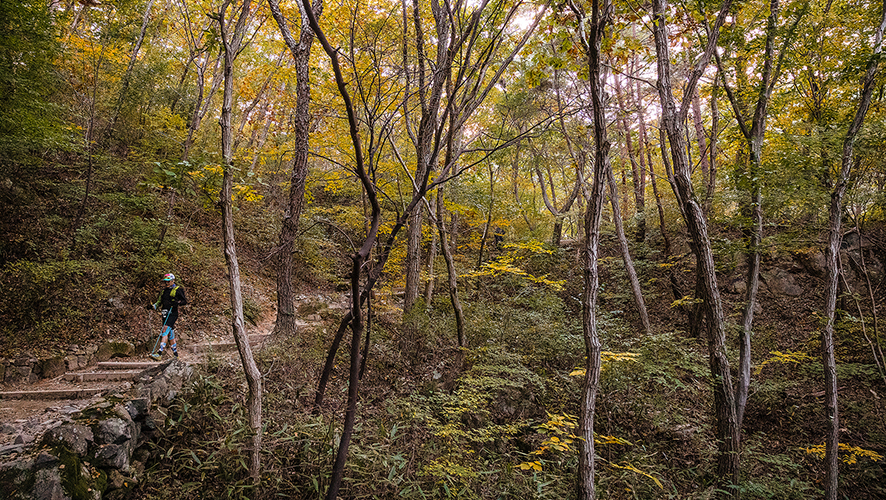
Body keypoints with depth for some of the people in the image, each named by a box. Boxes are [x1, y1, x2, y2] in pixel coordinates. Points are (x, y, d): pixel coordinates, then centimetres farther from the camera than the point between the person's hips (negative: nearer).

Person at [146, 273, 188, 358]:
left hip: (172, 313, -7)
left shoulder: (178, 290, -3)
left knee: (165, 330, -19)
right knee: (170, 334, 9)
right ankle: (176, 354, 17)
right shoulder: (164, 291, 19)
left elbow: (185, 301, -7)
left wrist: (177, 302, -26)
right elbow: (160, 301, 25)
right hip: (165, 314, 7)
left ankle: (160, 352, -24)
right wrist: (153, 306, 7)